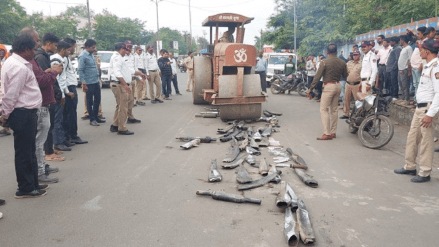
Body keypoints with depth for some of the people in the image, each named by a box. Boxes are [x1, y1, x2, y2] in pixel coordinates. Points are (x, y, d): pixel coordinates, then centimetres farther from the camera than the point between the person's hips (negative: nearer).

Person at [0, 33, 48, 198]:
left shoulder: (15, 62, 13)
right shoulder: (19, 68, -20)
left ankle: (33, 183, 28)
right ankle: (25, 189, 10)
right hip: (23, 114, -10)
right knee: (24, 152, 0)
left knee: (29, 151, 17)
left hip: (25, 112, 10)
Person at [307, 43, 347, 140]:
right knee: (334, 110, 13)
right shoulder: (342, 62, 5)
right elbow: (345, 75, 13)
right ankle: (333, 132, 17)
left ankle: (327, 133, -9)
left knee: (324, 109, -3)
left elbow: (317, 77, -13)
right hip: (337, 85, 6)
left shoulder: (324, 62, -11)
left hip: (328, 86, -6)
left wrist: (310, 89, -10)